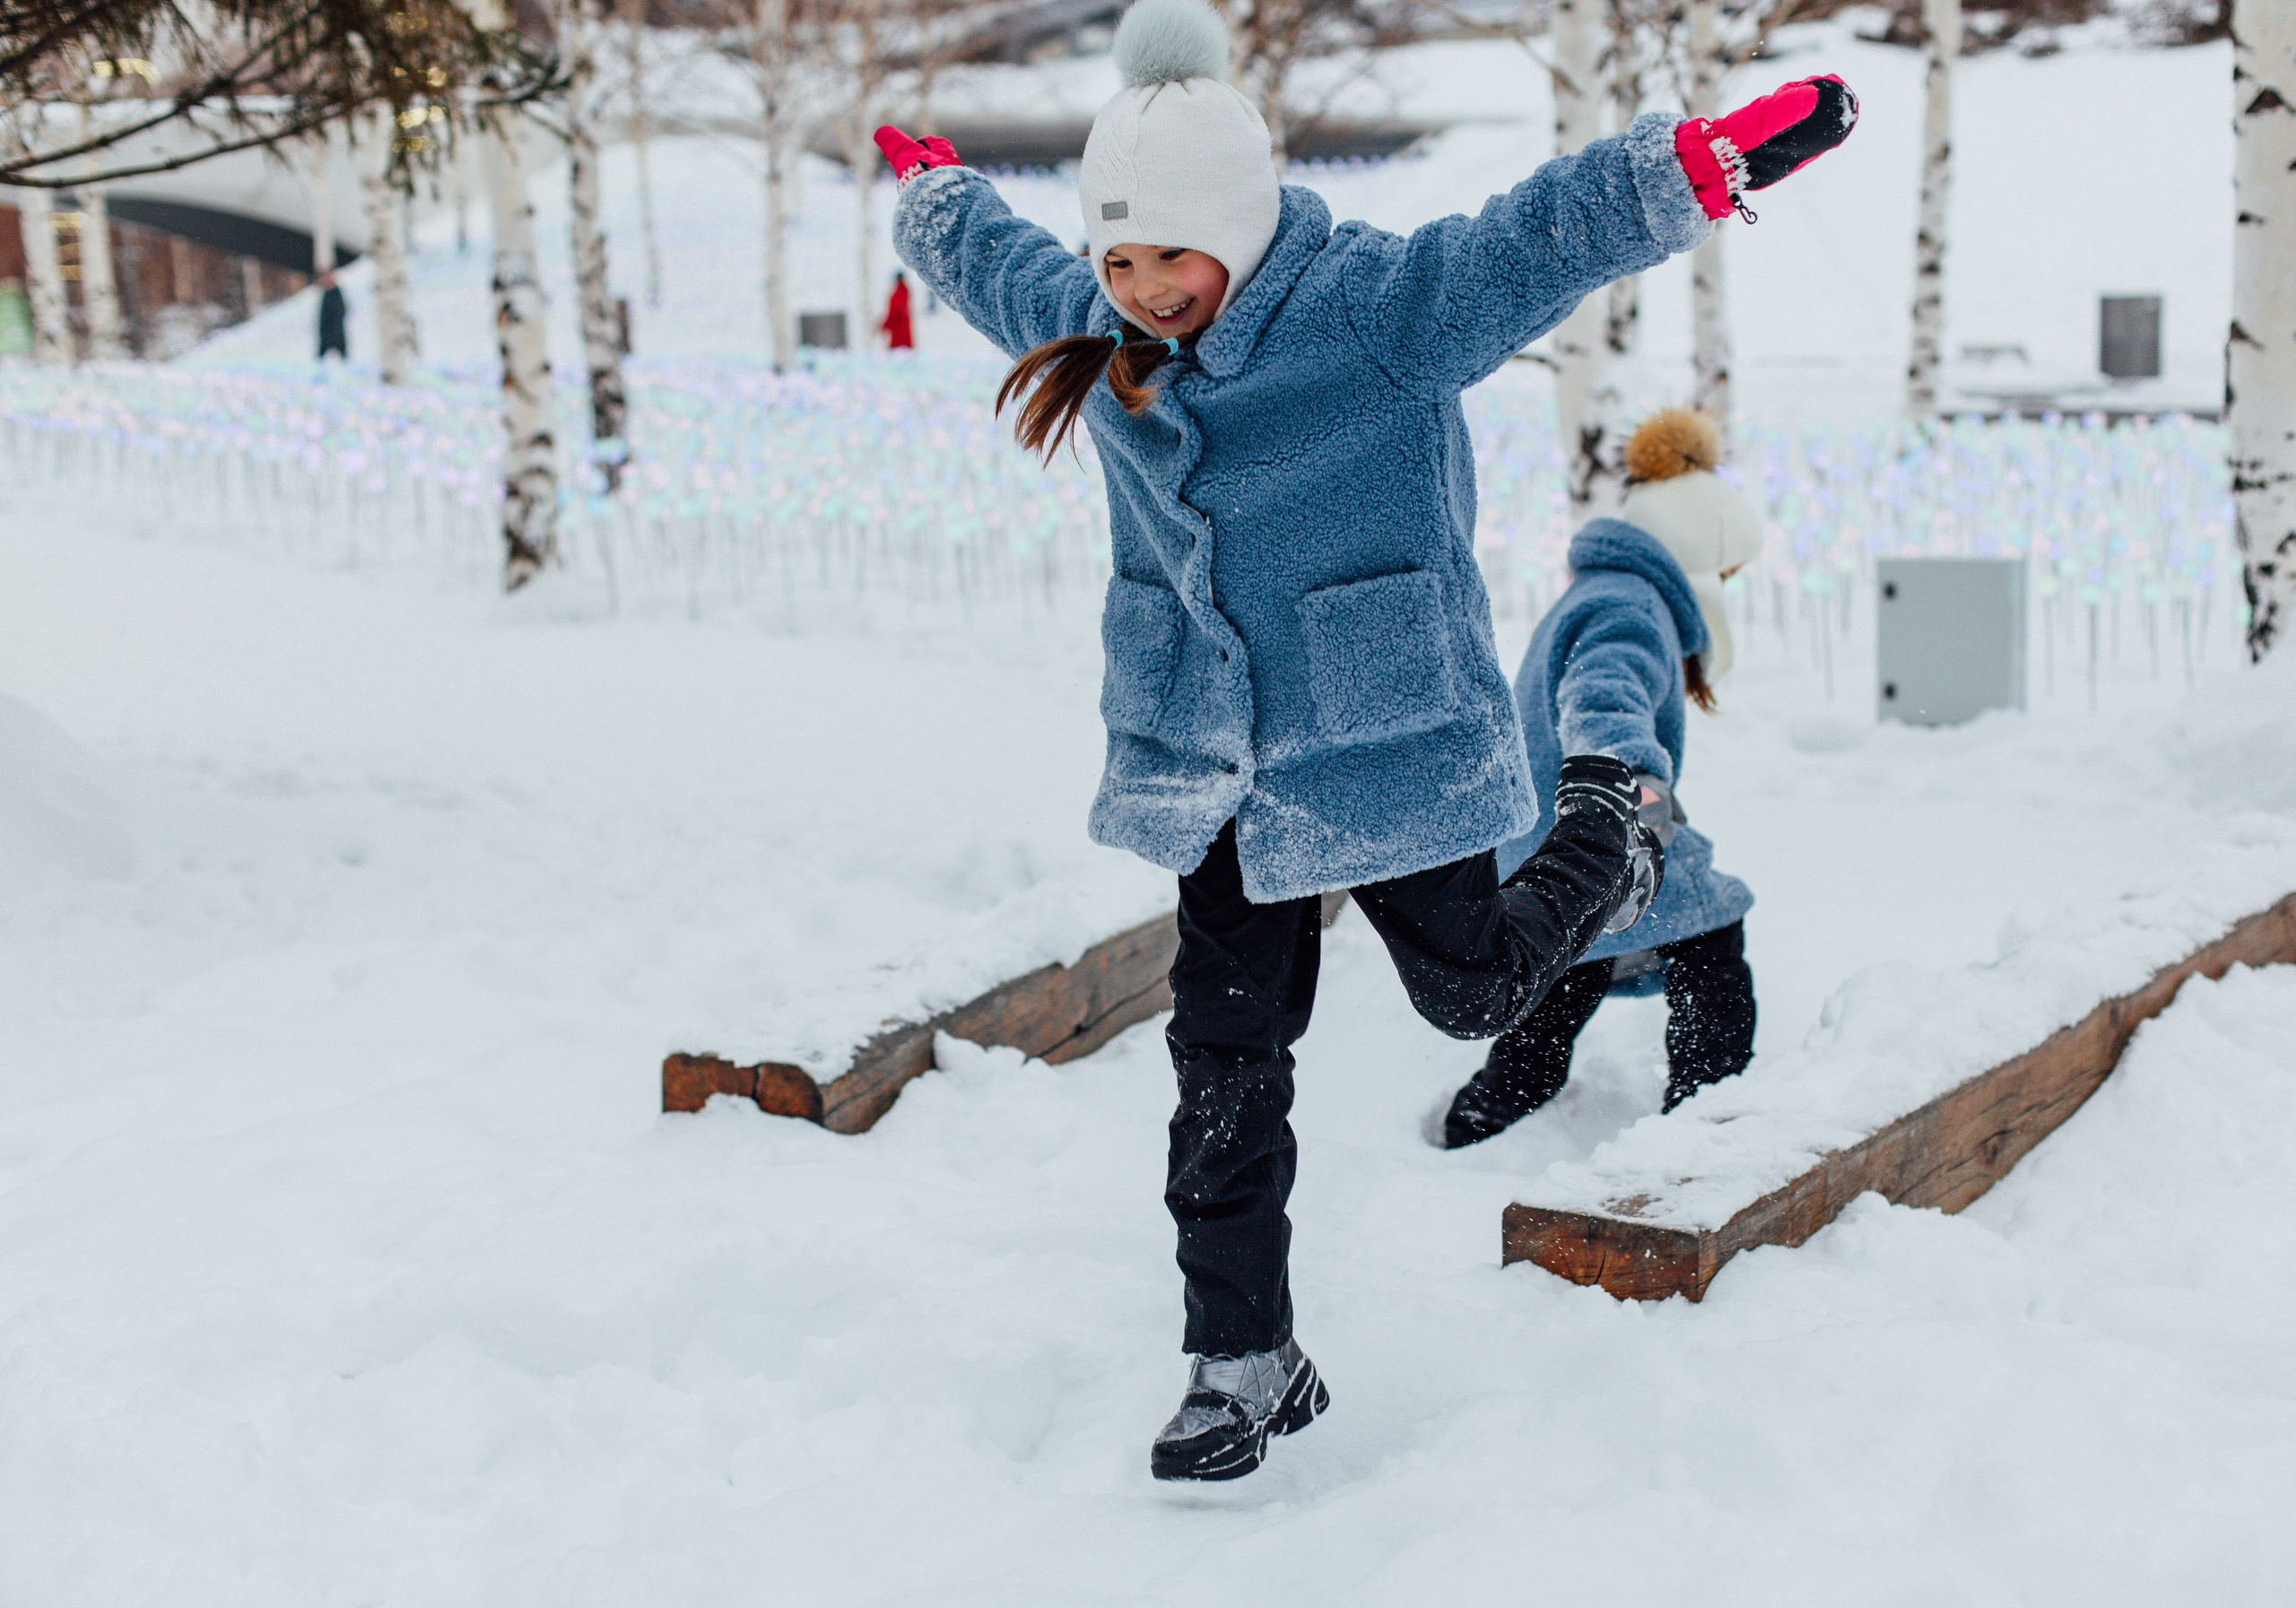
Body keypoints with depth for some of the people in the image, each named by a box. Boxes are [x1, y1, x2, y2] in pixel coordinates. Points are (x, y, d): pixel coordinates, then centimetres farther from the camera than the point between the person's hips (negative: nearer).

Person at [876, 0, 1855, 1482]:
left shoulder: (1384, 306, -18)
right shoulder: (1093, 327, 1)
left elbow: (1550, 234, -29)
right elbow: (985, 252, 23)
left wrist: (1715, 158, -42)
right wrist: (932, 185, 39)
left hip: (1390, 751, -4)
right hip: (1208, 765, 5)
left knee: (1477, 992, 15)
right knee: (1225, 1069, 5)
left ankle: (1608, 841, 48)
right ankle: (1246, 1364, 18)